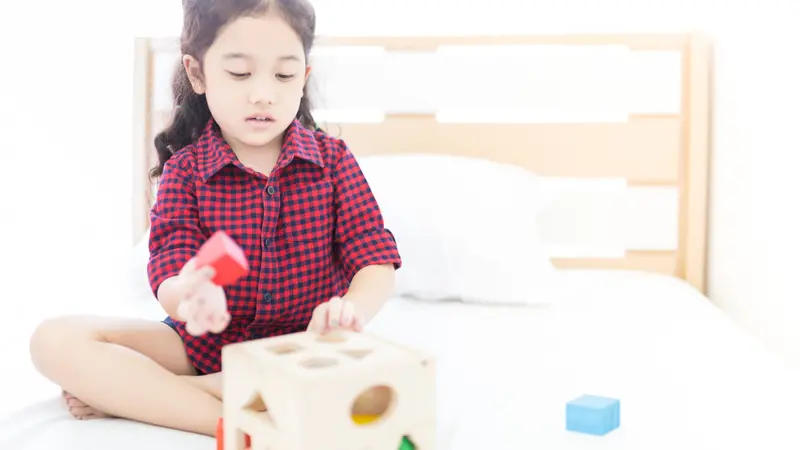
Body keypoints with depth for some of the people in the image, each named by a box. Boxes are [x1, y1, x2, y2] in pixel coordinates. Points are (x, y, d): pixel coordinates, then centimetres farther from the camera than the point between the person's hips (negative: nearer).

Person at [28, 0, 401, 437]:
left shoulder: (331, 158, -4)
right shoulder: (184, 170, -5)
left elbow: (376, 262, -9)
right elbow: (170, 279, -15)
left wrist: (351, 311, -34)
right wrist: (189, 297, -43)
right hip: (208, 339, 0)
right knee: (56, 340, -17)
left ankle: (135, 394, -21)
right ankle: (236, 421, -27)